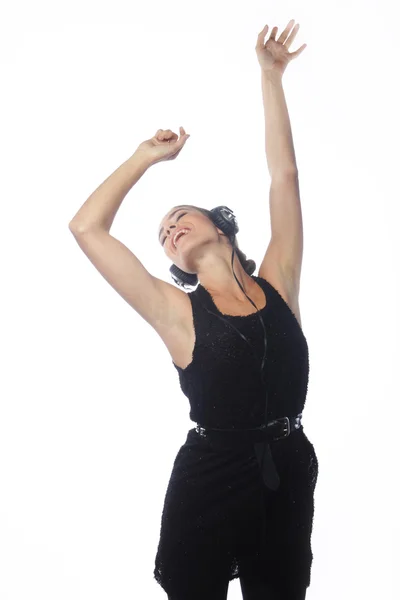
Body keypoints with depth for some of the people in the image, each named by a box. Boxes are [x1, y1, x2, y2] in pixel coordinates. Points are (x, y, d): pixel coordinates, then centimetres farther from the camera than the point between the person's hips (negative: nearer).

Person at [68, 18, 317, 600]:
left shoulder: (277, 288, 1)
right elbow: (87, 227, -7)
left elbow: (285, 179, 1)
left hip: (290, 473, 2)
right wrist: (146, 157, 1)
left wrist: (270, 75, 5)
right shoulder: (178, 313, -5)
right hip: (210, 481, -2)